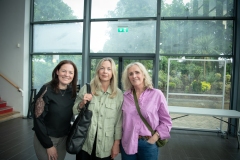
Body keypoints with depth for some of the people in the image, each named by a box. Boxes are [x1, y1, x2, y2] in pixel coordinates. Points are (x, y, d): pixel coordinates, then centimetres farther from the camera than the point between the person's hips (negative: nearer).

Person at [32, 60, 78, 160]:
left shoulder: (72, 92, -3)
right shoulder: (47, 90, -18)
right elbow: (38, 119, -16)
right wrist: (48, 145, -14)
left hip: (63, 138, 5)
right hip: (45, 138, -4)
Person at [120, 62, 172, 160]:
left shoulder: (157, 94, -7)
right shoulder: (125, 96, 0)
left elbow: (166, 122, -4)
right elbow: (121, 120, 7)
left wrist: (153, 139, -10)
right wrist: (118, 141, 4)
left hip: (148, 144, -2)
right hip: (127, 144, 2)